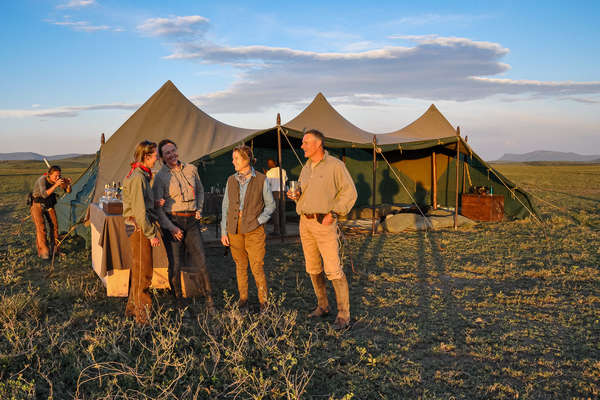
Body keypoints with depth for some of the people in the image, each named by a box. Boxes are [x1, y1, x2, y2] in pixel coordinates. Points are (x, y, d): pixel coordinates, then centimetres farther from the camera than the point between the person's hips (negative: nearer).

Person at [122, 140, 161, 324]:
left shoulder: (140, 175, 14)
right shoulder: (138, 177, -17)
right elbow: (139, 210, -21)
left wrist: (155, 202, 4)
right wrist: (151, 234, -17)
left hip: (139, 228, 10)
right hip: (139, 228, -10)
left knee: (138, 269, 18)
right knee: (143, 271, -3)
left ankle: (132, 307, 30)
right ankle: (143, 315, 4)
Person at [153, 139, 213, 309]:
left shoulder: (191, 169, 10)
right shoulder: (160, 176, -3)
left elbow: (200, 190, 25)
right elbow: (157, 207, -4)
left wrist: (199, 210, 10)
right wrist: (170, 227, -11)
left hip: (191, 220, 3)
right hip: (172, 221, -3)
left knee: (201, 261, -1)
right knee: (175, 264, 1)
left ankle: (209, 299, 9)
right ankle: (177, 300, 15)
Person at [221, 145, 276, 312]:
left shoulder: (261, 180, -3)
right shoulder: (231, 180, 7)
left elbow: (270, 204, 4)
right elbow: (226, 206, 11)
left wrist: (259, 221, -9)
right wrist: (224, 231, 7)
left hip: (254, 229, -3)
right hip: (235, 228, 3)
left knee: (257, 267, -5)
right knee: (240, 265, 9)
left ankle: (263, 301, 10)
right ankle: (243, 299, 22)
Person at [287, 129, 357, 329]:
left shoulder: (335, 165, -8)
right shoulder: (306, 168, 13)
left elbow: (349, 192, -9)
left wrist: (333, 213, -17)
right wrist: (296, 196, 0)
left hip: (324, 223, -7)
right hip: (305, 221, 7)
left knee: (333, 269, -9)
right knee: (313, 268, 12)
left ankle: (343, 314, -2)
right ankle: (323, 306, 26)